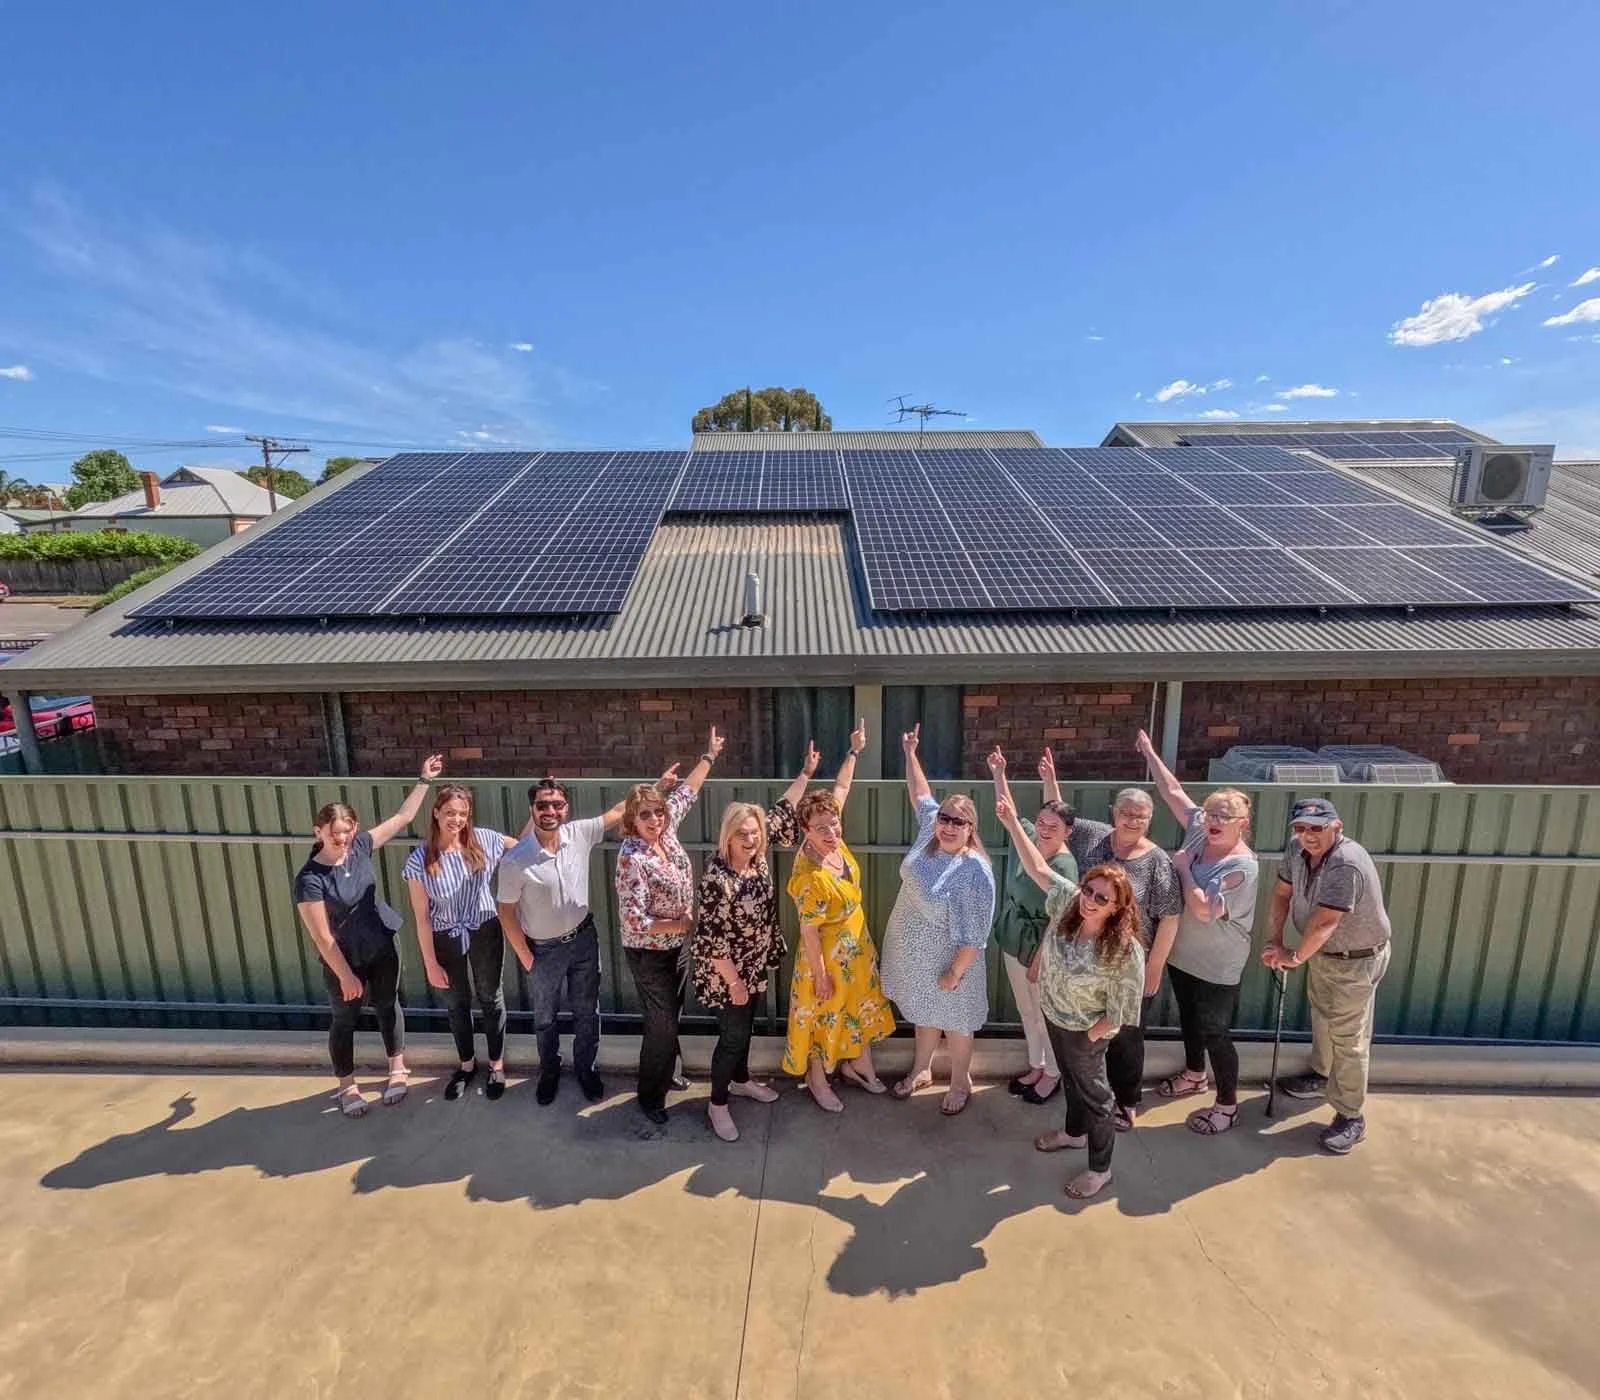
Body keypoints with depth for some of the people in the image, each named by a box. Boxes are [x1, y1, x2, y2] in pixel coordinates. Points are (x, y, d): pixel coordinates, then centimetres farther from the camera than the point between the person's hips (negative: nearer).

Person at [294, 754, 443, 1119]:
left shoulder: (360, 847, -11)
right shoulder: (310, 879, -24)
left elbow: (403, 818, -3)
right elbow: (323, 937, -20)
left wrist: (424, 780, -8)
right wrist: (347, 976, -15)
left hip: (383, 947, 4)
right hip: (344, 960, -4)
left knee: (387, 1006, 19)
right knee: (345, 1020, 16)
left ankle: (398, 1070, 39)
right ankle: (347, 1086, 38)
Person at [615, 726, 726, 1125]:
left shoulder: (666, 831, -8)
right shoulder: (633, 858, -28)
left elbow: (686, 792, 7)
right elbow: (633, 920, -29)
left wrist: (710, 755, 11)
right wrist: (683, 925, -21)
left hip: (674, 948, 7)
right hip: (648, 955, -7)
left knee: (668, 1017, 24)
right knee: (662, 1026, 5)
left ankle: (663, 1074, 46)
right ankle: (650, 1097, 26)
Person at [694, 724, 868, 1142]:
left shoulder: (758, 852, -12)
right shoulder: (717, 878, -31)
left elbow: (783, 811, -1)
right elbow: (712, 937, -25)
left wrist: (806, 772, 2)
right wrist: (733, 980, -19)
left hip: (755, 962, 7)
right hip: (727, 969, -7)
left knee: (746, 1025, 25)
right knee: (733, 1035, 6)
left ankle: (741, 1080, 48)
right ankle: (718, 1105, 27)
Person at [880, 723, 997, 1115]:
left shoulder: (975, 870, -30)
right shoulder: (929, 831, -10)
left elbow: (975, 933, -25)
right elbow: (921, 794, 8)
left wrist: (956, 971, -19)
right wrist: (910, 753, 11)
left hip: (945, 959, -7)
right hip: (912, 951, 7)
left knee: (954, 1023, 16)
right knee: (923, 1014, 26)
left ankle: (960, 1084, 39)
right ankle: (921, 1070, 48)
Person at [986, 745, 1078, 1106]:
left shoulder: (1065, 866, -27)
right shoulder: (1028, 836, -8)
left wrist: (1042, 960, -24)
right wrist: (999, 774, 2)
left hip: (1041, 953, -7)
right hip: (1013, 945, 7)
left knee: (1045, 1015, 15)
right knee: (1026, 1011, 23)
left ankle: (1052, 1074, 38)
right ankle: (1036, 1066, 44)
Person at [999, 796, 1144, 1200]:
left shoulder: (1125, 951, -34)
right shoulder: (1068, 901, -21)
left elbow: (1120, 1011, -25)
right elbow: (1038, 868, -15)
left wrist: (1091, 1035, -13)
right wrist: (1013, 824, -21)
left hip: (1084, 1030, -6)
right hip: (1054, 1014, 6)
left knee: (1093, 1091, 16)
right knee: (1071, 1078, 29)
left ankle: (1100, 1168, 39)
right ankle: (1075, 1132, 56)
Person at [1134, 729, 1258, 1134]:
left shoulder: (1243, 866, -25)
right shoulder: (1198, 830, -7)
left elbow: (1204, 909, -31)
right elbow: (1172, 791, 2)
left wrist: (1182, 867, -21)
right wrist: (1149, 752, 6)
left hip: (1216, 966, -7)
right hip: (1181, 952, 7)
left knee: (1214, 1031, 7)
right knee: (1188, 1016, 25)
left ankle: (1228, 1104, 27)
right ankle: (1194, 1074, 48)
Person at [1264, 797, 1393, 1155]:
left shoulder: (1347, 865, -36)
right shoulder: (1297, 849, -11)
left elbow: (1323, 923, -33)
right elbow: (1282, 893, 0)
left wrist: (1294, 958, -20)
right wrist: (1275, 940, -8)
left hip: (1356, 961, -8)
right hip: (1322, 951, 8)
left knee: (1348, 1038, 2)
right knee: (1321, 1015, 26)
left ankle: (1351, 1117, 18)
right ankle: (1321, 1075, 49)